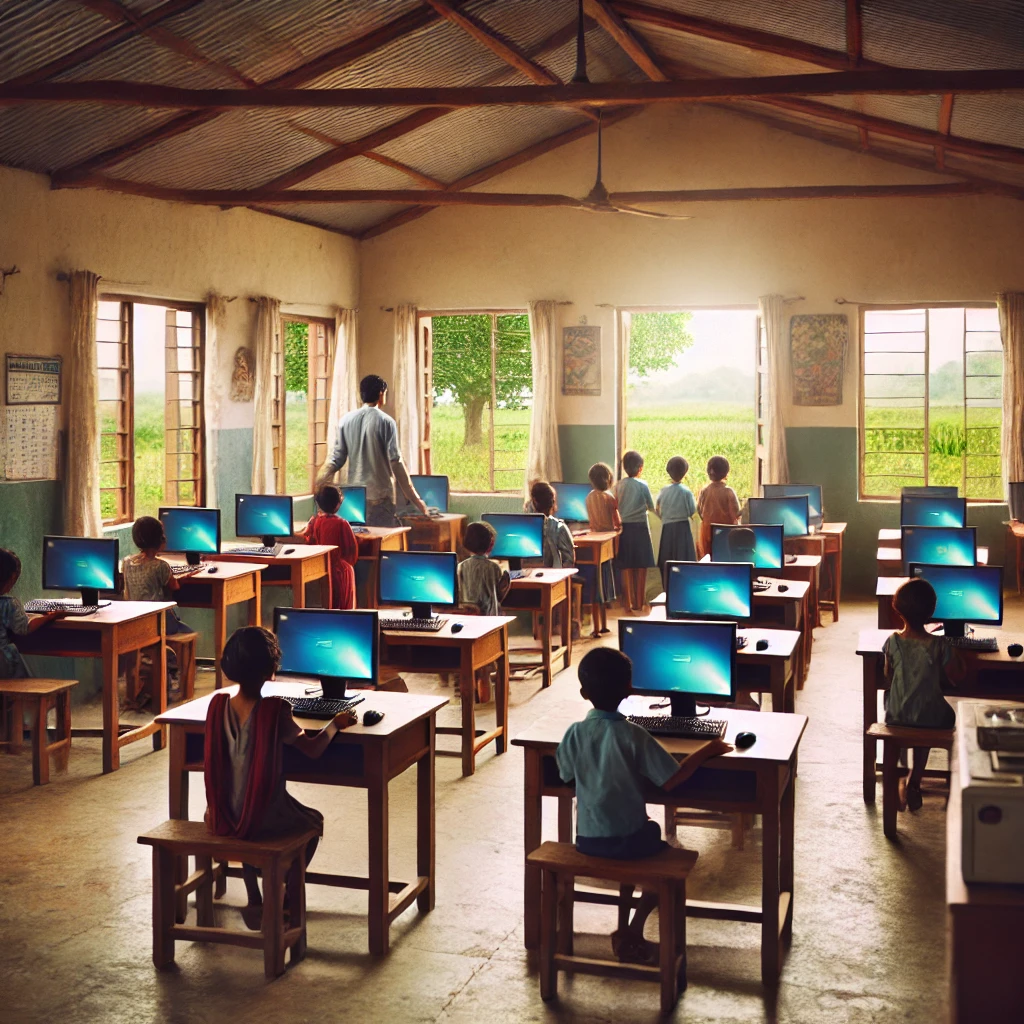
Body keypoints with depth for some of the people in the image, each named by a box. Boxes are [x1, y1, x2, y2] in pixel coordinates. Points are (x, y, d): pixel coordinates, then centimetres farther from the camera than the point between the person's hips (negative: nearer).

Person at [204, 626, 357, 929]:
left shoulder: (218, 704, -6)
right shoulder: (274, 711, -19)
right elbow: (312, 749, -12)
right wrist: (336, 723, 5)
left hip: (222, 817, 4)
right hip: (264, 817, -4)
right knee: (313, 822, 26)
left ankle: (254, 901, 34)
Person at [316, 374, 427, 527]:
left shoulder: (346, 420, 4)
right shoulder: (386, 422, -8)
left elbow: (336, 459, 2)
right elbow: (396, 463, -11)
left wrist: (318, 484, 12)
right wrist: (416, 499, -9)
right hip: (381, 496, -5)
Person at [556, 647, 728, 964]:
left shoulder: (574, 733, -9)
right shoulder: (634, 736, -18)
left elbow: (567, 775, 7)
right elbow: (670, 780, -17)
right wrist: (707, 750, -6)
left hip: (586, 840, 4)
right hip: (628, 840, -4)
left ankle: (630, 931, 32)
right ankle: (631, 933, 12)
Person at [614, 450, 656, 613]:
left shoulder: (619, 485, 1)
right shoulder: (642, 485, -9)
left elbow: (616, 507, 6)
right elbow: (651, 507, 0)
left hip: (624, 527, 3)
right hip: (640, 526, -3)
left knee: (627, 567, 7)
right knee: (641, 567, 5)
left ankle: (629, 603, 7)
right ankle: (640, 603, 8)